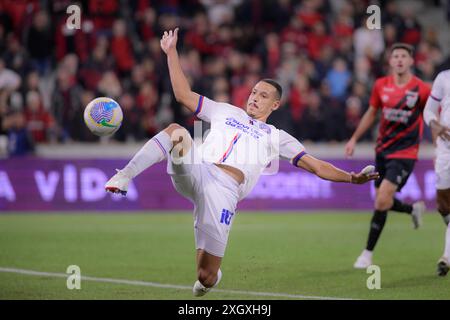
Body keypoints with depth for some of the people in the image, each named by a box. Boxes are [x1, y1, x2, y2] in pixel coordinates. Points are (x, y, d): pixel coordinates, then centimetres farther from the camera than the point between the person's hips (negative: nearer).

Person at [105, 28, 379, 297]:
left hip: (224, 189, -2)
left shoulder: (276, 137, 22)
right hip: (194, 171, 2)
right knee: (176, 131, -29)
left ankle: (209, 277, 28)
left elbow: (317, 167, 16)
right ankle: (124, 177, -33)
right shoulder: (226, 112, 29)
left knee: (206, 277, -12)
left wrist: (351, 178, -1)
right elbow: (184, 94, 28)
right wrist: (171, 52, 23)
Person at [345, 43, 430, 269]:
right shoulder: (381, 85, 2)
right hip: (382, 150, 5)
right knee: (381, 202, 9)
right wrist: (354, 139, 14)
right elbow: (371, 113, 15)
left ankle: (368, 253, -2)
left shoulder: (422, 89, -10)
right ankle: (414, 209, 42)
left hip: (404, 153, -5)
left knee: (382, 201, -15)